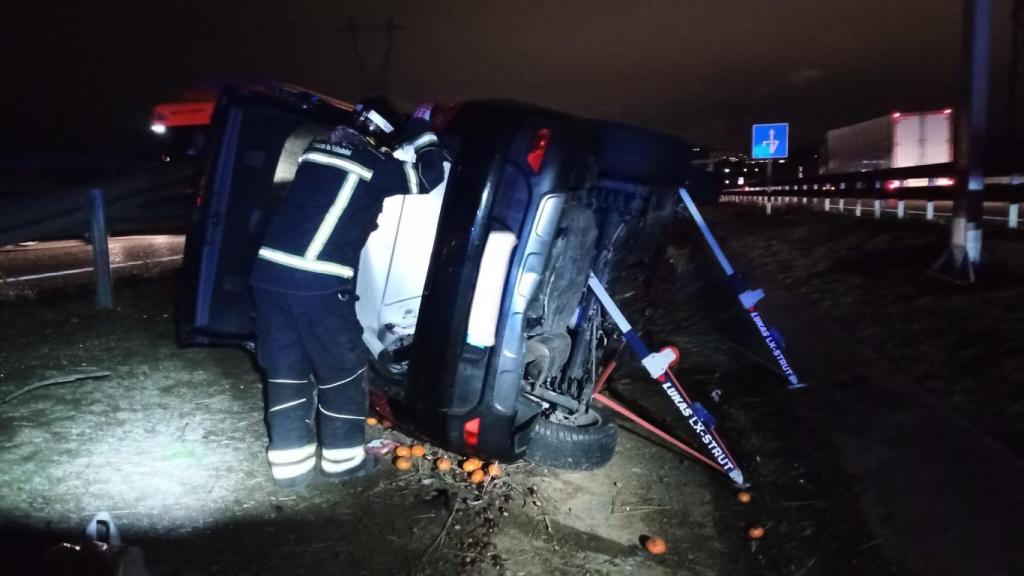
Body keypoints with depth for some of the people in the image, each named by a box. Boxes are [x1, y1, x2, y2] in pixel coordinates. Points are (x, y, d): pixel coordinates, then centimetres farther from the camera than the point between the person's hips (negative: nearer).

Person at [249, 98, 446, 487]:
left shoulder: (319, 146, 17)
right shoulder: (375, 163, -1)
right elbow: (429, 177, 9)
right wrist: (423, 130, 25)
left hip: (270, 270, 7)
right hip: (317, 281, -7)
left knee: (285, 368, 14)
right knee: (341, 369, 10)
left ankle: (290, 462, 21)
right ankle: (341, 458, 21)